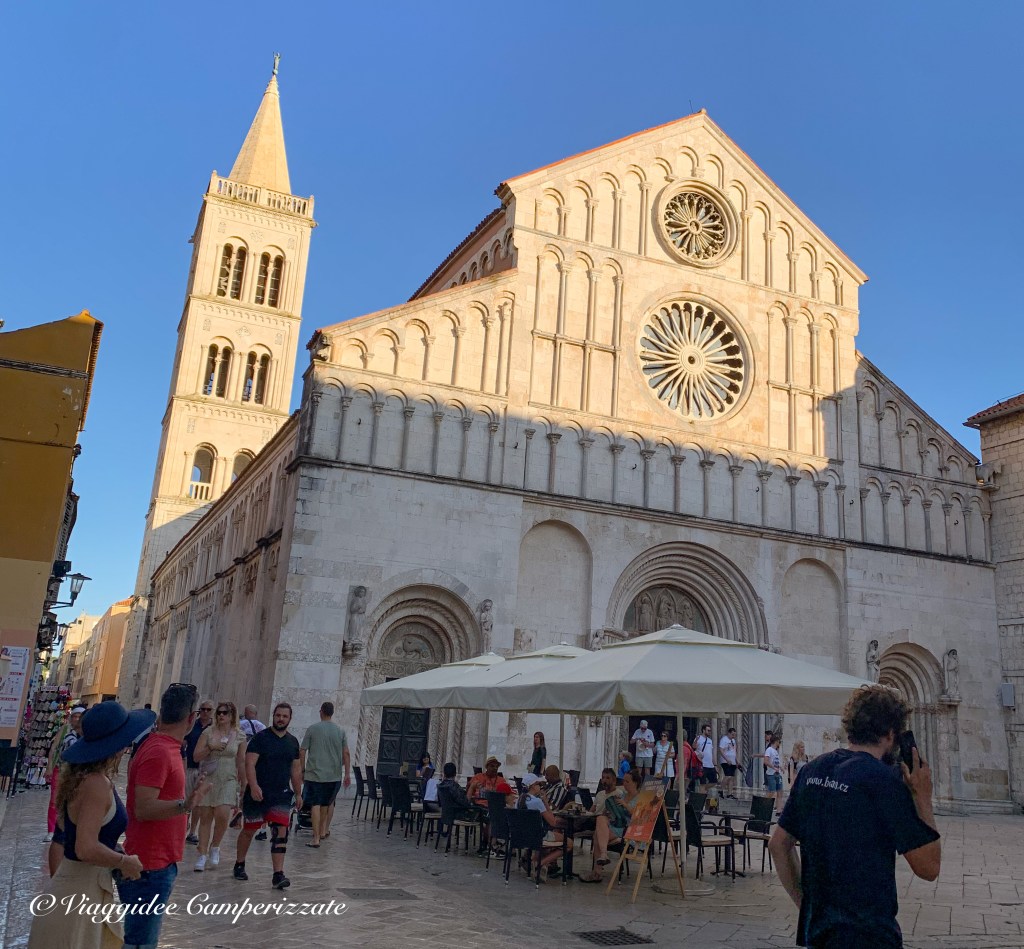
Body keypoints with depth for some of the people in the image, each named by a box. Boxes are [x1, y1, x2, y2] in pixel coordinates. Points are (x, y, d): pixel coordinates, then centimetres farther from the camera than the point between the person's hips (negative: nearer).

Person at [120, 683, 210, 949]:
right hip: (151, 867, -10)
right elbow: (143, 809, -26)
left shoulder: (164, 746, 9)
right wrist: (185, 805, -40)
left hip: (158, 864, 10)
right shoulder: (159, 752, -21)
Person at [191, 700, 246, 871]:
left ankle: (215, 847, 11)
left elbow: (241, 762, 8)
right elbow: (196, 756, 0)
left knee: (222, 815, -15)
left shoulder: (239, 736, 3)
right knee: (205, 817, 2)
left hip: (228, 781, -1)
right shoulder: (208, 732, 2)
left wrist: (243, 785, 8)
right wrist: (211, 747, -15)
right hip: (208, 779, 1)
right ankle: (202, 854, 14)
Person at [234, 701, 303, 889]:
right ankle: (239, 865, 35)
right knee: (249, 830, 12)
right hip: (257, 794, -3)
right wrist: (254, 786, -27)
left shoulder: (292, 742, 9)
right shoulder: (260, 738, -7)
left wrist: (298, 794, 16)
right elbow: (250, 764, -15)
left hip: (281, 795, 3)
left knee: (281, 832, -8)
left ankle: (278, 875, -7)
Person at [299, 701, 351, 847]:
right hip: (334, 775, 2)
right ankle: (324, 830, 24)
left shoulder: (312, 729, -2)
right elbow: (346, 754, 2)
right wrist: (347, 774, 7)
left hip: (315, 773, -2)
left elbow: (302, 752, -1)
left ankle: (316, 838, -8)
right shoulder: (340, 731, 3)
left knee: (315, 805, -2)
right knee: (328, 803, 20)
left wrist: (302, 769, 10)